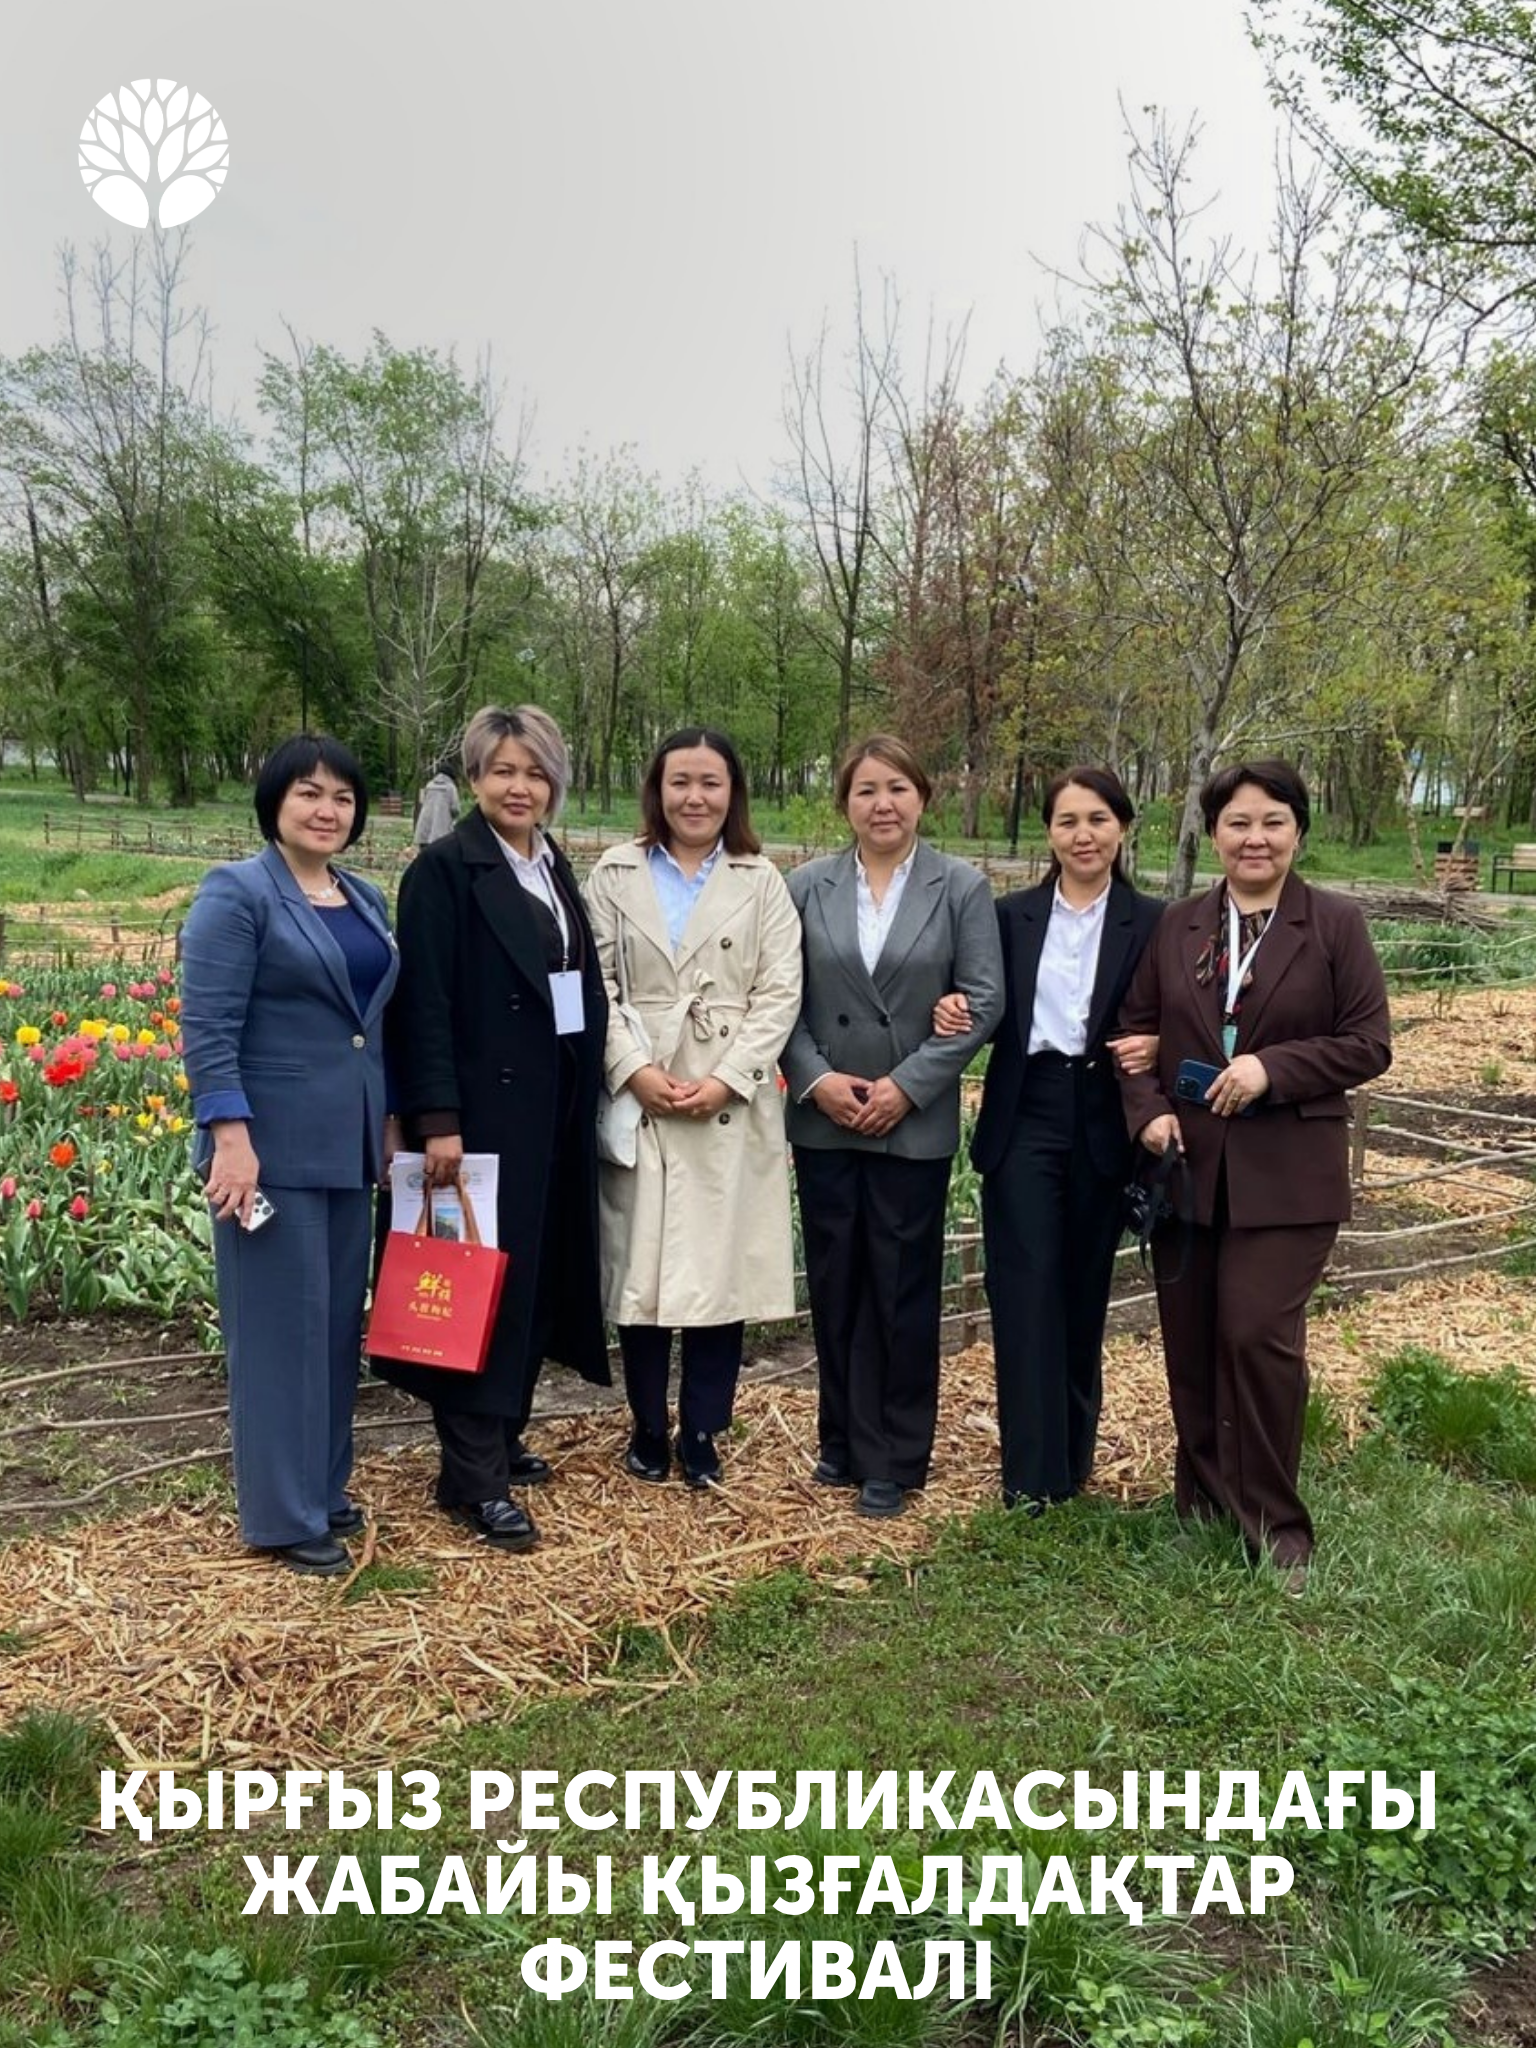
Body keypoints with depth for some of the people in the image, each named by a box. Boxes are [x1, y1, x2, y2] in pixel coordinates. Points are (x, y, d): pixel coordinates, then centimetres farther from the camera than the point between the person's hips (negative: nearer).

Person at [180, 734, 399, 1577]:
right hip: (273, 1147, -7)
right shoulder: (236, 893, -10)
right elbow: (206, 1029, -16)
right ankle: (284, 1513, 13)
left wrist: (386, 1121, 15)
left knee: (338, 1320, 15)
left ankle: (323, 1485, 29)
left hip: (347, 1146, 8)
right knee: (282, 1325, 1)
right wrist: (231, 1139, -22)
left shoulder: (365, 899, 11)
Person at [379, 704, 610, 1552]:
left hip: (554, 1109, 8)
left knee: (536, 1274, 13)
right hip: (483, 1109, -7)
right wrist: (438, 1121, -19)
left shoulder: (556, 870, 12)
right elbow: (424, 1005, -14)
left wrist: (586, 1095, 11)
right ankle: (472, 1475, 5)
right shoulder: (445, 869, -9)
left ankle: (500, 1436, 28)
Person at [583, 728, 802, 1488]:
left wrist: (728, 1079, -11)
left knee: (721, 1268, 3)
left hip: (732, 1104, 0)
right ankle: (647, 1429, 20)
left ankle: (701, 1434, 16)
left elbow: (779, 993, 0)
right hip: (637, 1101, 0)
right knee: (640, 1267, 4)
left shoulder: (762, 882, 7)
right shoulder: (615, 875, 7)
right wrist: (633, 1069, -12)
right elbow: (595, 984, 1)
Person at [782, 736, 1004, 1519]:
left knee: (902, 1290, 5)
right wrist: (815, 1078, -11)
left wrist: (907, 1084, -12)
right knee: (834, 1285, 10)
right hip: (824, 1121, 2)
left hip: (915, 1124, -2)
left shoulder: (963, 887, -1)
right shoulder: (808, 886, 3)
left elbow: (984, 1000, -6)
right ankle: (842, 1440, 26)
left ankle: (893, 1459, 17)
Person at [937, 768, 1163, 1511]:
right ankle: (1032, 1469, 2)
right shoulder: (1012, 915, 6)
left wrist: (1152, 1048, -17)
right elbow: (992, 1015, 7)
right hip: (1024, 1120, 0)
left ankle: (1073, 1453, 26)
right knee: (1027, 1288, -4)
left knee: (1083, 1290, 10)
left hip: (1103, 1126, 0)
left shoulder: (1150, 922, 2)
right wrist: (957, 1011, -14)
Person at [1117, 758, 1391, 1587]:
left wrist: (1271, 1068, -17)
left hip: (1285, 1172, -3)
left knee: (1258, 1333, -10)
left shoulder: (1336, 924, -1)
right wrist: (1149, 1110, -7)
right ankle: (1201, 1501, 28)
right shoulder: (1176, 926, 8)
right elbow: (1136, 1028, 10)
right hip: (1186, 1164, 4)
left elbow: (1369, 1043, -4)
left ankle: (1273, 1524, 8)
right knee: (1190, 1342, 10)